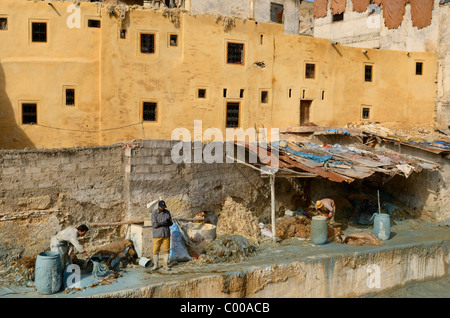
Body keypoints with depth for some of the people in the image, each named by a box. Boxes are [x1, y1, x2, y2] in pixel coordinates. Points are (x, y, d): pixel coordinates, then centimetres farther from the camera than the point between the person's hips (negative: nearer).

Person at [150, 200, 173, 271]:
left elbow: (171, 223, 5)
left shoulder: (167, 212, 4)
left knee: (166, 250, 3)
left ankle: (165, 265, 13)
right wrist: (162, 223, -25)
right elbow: (154, 224, -14)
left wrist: (169, 222, -19)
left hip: (166, 234, 3)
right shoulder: (154, 213, -7)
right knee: (156, 250, 1)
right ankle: (155, 265, 13)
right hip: (157, 235, -2)